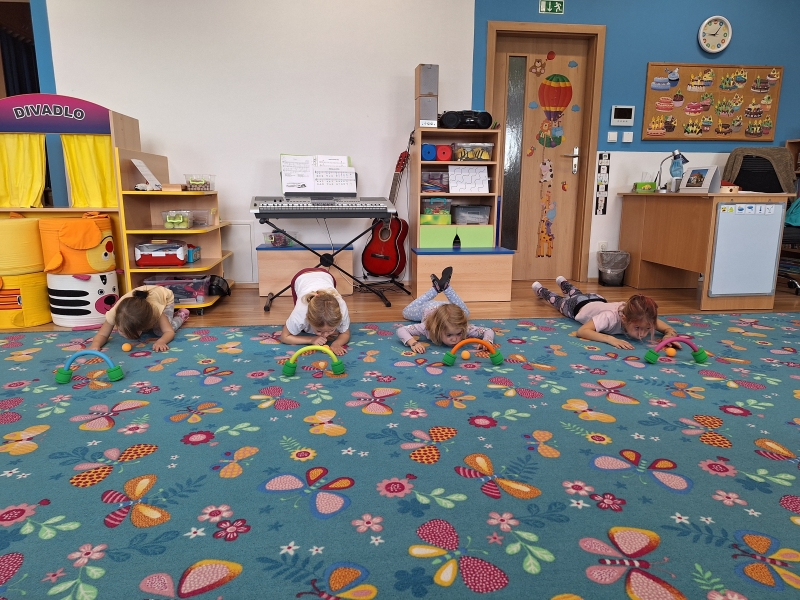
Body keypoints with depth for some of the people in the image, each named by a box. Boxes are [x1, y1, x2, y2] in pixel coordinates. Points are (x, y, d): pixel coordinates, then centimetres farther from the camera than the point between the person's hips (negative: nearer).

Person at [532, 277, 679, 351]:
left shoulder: (643, 318, -38)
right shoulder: (611, 317, -52)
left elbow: (669, 329, -30)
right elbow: (581, 332, -59)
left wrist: (669, 335, -53)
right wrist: (610, 339, -69)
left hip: (597, 301, 5)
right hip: (580, 306, -5)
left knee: (577, 294, 40)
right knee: (559, 301, 30)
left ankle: (563, 282, 71)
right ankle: (540, 289, 60)